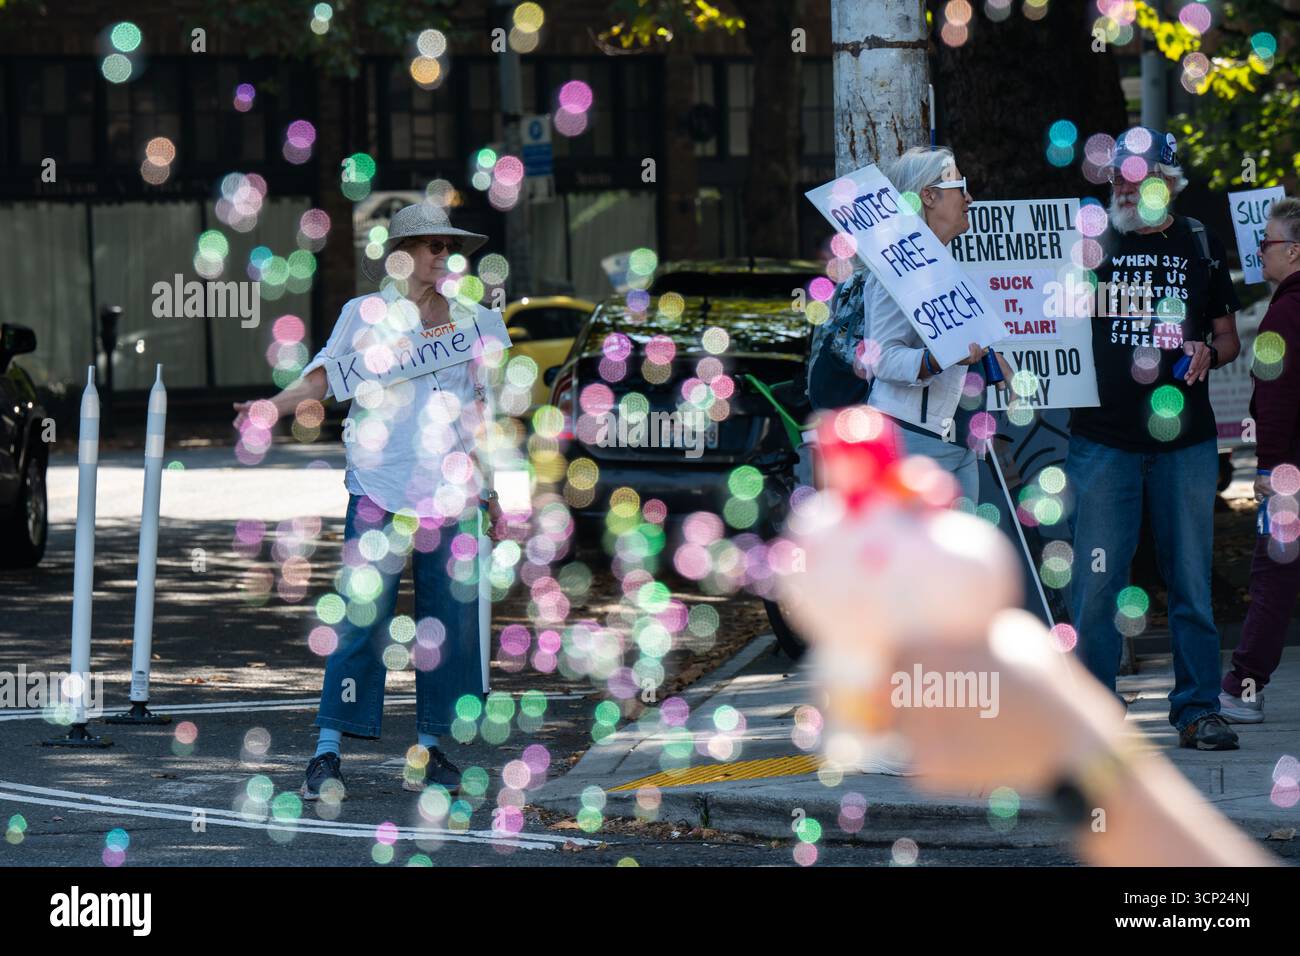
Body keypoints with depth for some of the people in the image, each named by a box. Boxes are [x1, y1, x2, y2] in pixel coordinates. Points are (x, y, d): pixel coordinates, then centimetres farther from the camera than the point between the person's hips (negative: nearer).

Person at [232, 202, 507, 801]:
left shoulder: (467, 320, 13)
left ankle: (428, 751, 12)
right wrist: (272, 406, -22)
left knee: (447, 623, 3)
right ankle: (327, 754, -7)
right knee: (361, 618, -8)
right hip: (379, 490, -4)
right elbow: (323, 375, -4)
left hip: (451, 494, 4)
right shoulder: (365, 314, 4)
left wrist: (492, 489, 18)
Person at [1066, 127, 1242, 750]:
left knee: (1191, 581, 3)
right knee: (1096, 581, -4)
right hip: (1103, 439, -1)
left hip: (1184, 440, 1)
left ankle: (1197, 710, 9)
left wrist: (1209, 354, -6)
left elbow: (1228, 336, 16)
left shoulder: (1199, 248, 10)